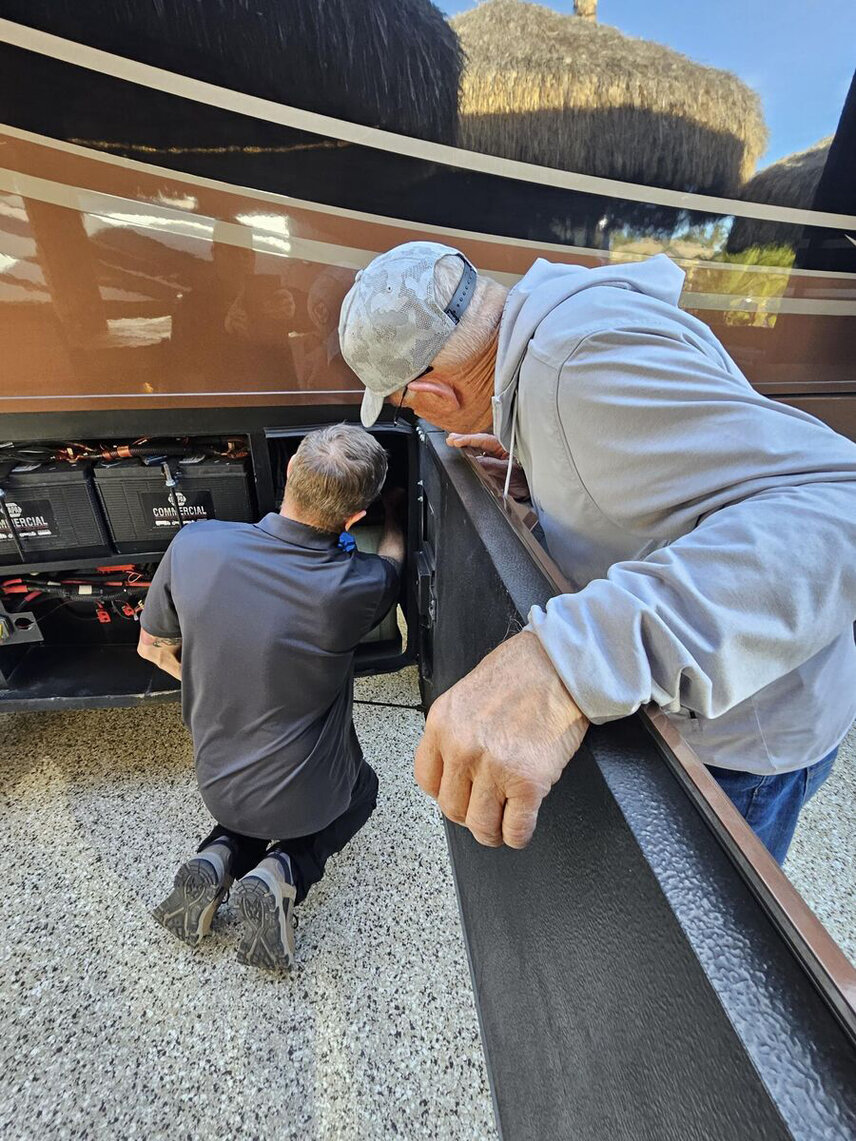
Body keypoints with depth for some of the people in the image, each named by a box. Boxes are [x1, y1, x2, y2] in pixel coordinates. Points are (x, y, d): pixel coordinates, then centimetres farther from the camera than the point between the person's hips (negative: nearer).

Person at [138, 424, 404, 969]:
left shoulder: (193, 545, -21)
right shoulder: (357, 586, -29)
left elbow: (154, 647, -2)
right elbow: (393, 557, -2)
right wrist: (395, 511, 19)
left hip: (218, 789, 4)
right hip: (308, 799, -3)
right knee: (362, 787, 31)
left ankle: (220, 855, 9)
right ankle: (284, 871, 5)